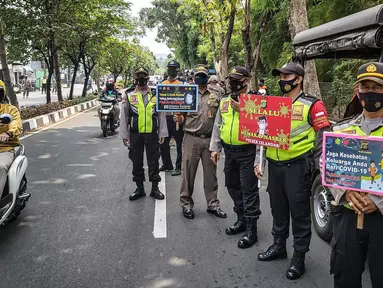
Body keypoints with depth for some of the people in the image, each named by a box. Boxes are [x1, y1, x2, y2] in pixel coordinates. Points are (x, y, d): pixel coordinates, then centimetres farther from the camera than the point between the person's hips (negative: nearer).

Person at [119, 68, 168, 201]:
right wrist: (124, 135, 2)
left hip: (152, 134, 0)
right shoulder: (129, 96, 4)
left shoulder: (155, 95, 5)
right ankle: (140, 189, 21)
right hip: (135, 135, 1)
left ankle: (155, 188, 17)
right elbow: (124, 117, 6)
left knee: (153, 162, 5)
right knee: (137, 162, 8)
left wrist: (162, 134, 2)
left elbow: (161, 115, 6)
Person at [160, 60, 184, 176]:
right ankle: (167, 164, 27)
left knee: (179, 144, 1)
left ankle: (179, 167, 10)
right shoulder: (162, 84, 14)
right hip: (165, 117, 5)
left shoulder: (182, 84, 0)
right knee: (163, 143, 12)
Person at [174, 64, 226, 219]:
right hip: (191, 139, -2)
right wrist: (178, 119, -16)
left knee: (210, 173, 9)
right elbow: (181, 117, 6)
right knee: (188, 173, 3)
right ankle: (186, 204, 16)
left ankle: (213, 204, 21)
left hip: (210, 139, 2)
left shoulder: (215, 96, 11)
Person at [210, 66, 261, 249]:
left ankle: (251, 229, 7)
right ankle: (241, 220, 33)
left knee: (249, 190, -2)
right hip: (229, 151, 7)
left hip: (247, 151, -7)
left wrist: (241, 110, -22)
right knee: (233, 187, 16)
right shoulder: (224, 101, 12)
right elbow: (217, 126, 15)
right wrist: (215, 148, 11)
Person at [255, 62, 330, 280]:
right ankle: (279, 246, 34)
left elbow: (323, 138, -7)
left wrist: (319, 168, -11)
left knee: (299, 212, 4)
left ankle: (299, 257, 17)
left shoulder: (313, 105, -4)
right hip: (274, 166, 6)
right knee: (278, 209, 17)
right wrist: (260, 162, 13)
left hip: (298, 167, -6)